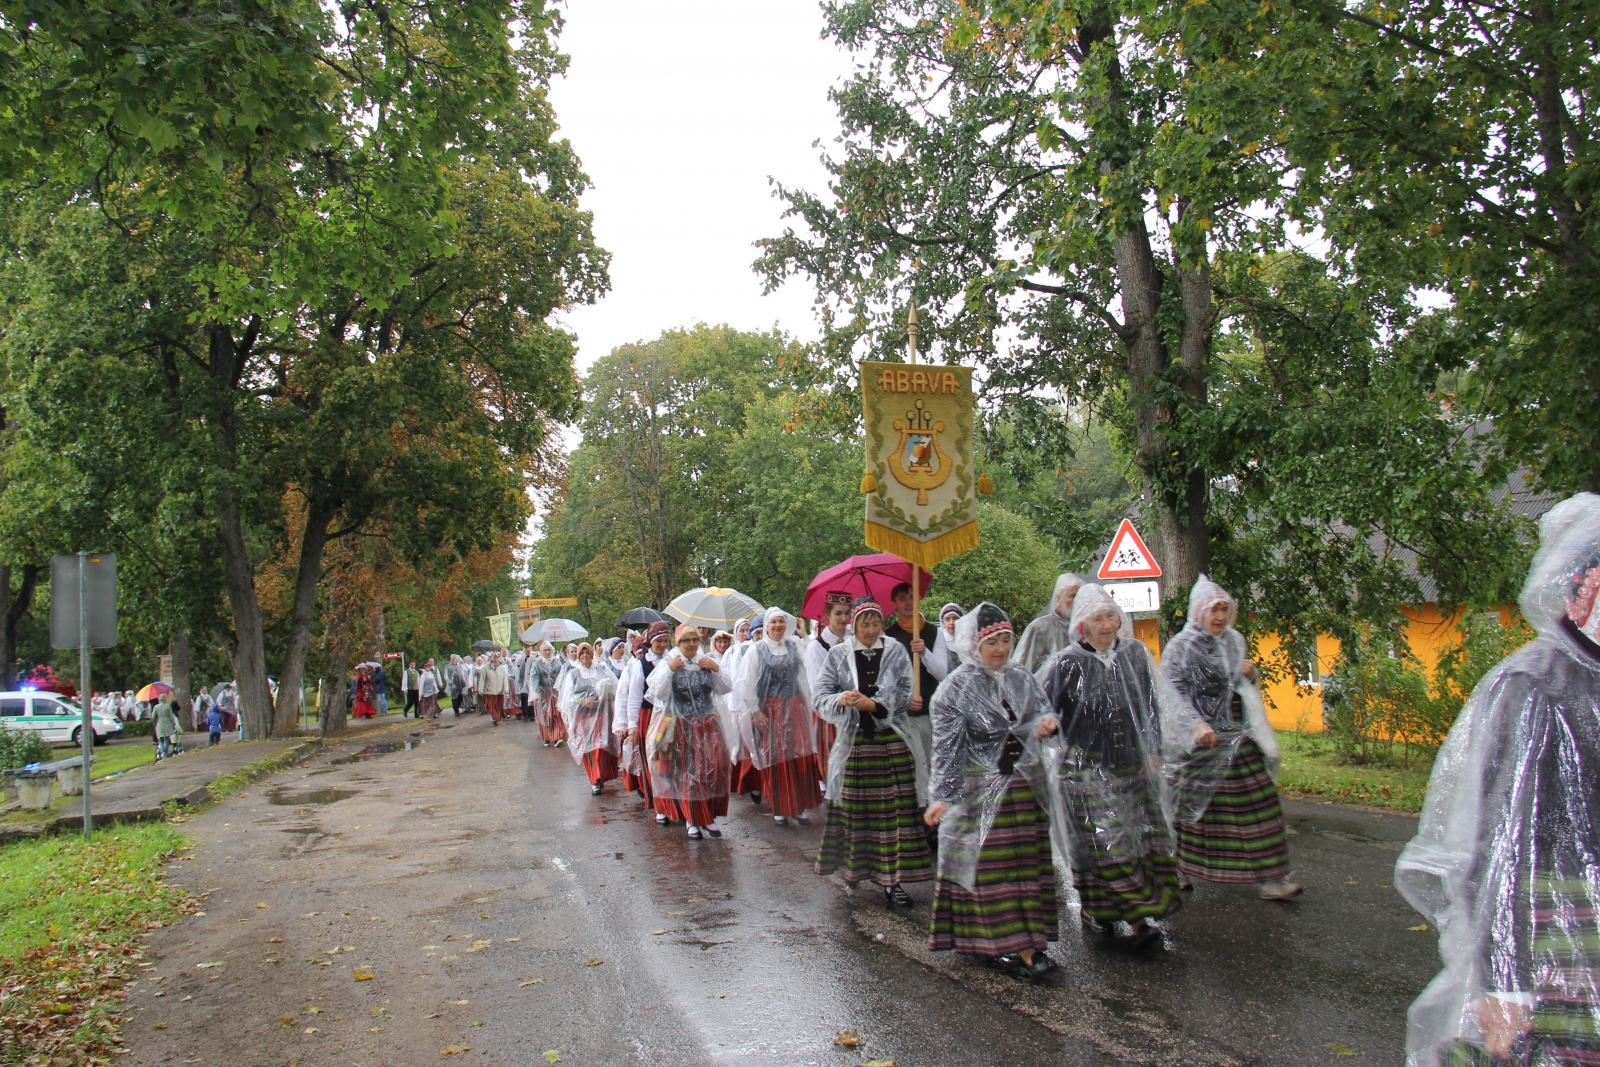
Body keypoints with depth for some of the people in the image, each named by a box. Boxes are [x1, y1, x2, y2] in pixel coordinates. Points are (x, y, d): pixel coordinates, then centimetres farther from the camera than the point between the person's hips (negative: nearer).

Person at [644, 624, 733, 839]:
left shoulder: (707, 663, 7)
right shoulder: (667, 663, -1)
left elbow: (724, 689, 5)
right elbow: (658, 693, -11)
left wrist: (717, 669, -8)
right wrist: (670, 669, -16)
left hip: (706, 726, 2)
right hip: (679, 727, -2)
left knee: (711, 770, -1)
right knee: (685, 773, 1)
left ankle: (709, 817, 13)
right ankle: (691, 820, 13)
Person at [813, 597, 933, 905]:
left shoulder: (896, 651, 4)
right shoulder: (839, 654, 5)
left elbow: (905, 694, -3)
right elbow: (819, 695, 0)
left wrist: (874, 704, -16)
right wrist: (840, 700, -21)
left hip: (892, 742, 0)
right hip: (854, 741, 0)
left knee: (895, 810, -3)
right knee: (854, 809, 3)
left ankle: (892, 879, 3)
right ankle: (854, 868, 22)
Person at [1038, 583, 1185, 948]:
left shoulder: (1136, 654, 3)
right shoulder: (1067, 664, -9)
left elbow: (1153, 705, 9)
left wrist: (1152, 751, 5)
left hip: (1134, 765, 4)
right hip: (1088, 769, -4)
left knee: (1143, 837, 5)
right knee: (1104, 842, -5)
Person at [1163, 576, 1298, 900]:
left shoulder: (1234, 641, 13)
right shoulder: (1181, 646, -6)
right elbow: (1174, 693, -14)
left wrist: (1250, 674, 1)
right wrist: (1196, 724, -28)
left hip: (1238, 734, 6)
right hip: (1202, 738, -6)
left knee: (1253, 801, 2)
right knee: (1195, 804, 0)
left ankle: (1269, 878, 9)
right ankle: (1175, 873, 16)